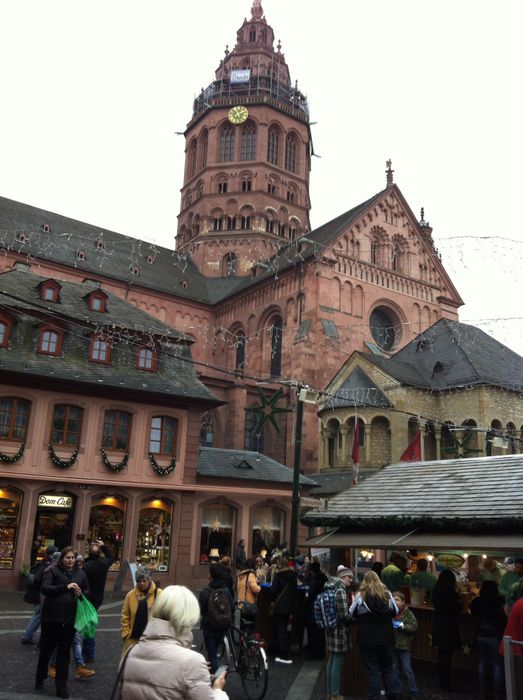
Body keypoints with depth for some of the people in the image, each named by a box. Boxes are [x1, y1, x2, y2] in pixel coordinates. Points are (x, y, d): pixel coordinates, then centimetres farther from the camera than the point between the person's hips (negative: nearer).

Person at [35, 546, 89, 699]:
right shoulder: (53, 571, -5)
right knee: (46, 648, 12)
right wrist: (65, 587, -25)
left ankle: (61, 685, 16)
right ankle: (40, 679, 34)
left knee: (64, 652, 7)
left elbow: (87, 591, 16)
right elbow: (45, 589, -17)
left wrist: (81, 594, -7)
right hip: (51, 617, -2)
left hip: (70, 619, 2)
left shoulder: (80, 573, 6)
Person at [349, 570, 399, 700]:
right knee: (388, 667, 18)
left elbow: (352, 614, 0)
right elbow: (395, 612, 10)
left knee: (372, 670, 6)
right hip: (386, 636, 3)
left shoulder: (360, 595, -9)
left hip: (367, 638, -2)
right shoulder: (387, 594, -2)